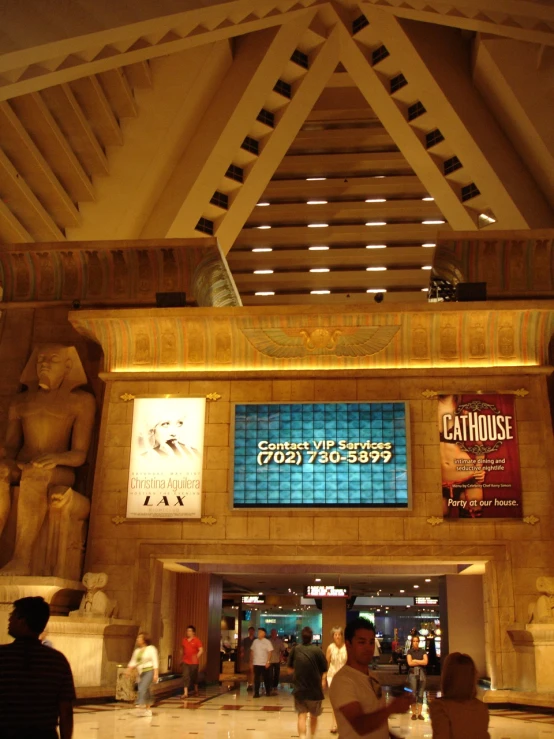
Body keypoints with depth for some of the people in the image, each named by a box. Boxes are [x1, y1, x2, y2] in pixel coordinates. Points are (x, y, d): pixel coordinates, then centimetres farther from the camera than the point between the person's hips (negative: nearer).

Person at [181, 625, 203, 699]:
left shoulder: (196, 640, -9)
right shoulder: (184, 640, 5)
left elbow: (201, 650, -13)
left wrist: (197, 657, -24)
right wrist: (183, 657, 12)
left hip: (194, 662, -3)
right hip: (185, 662, 3)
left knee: (194, 677, 12)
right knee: (185, 677, -6)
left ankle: (196, 691, 33)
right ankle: (185, 693, -8)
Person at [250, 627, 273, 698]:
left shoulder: (267, 642, -5)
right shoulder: (255, 641, 6)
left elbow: (270, 652, -8)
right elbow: (252, 651, 11)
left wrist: (268, 662, -15)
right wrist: (251, 661, 7)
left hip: (264, 664, -3)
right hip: (256, 663, 3)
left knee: (266, 678, 8)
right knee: (256, 679, 2)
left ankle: (268, 692, 23)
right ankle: (256, 693, 6)